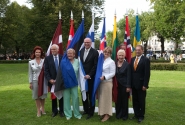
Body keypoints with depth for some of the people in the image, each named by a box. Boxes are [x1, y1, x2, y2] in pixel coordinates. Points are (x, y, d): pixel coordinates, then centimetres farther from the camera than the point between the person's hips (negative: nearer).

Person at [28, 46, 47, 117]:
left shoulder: (44, 61, -8)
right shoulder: (31, 62, -1)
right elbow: (30, 73, 3)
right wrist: (30, 82, 2)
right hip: (35, 81, 1)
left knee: (43, 95, 13)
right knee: (36, 96, 9)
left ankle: (42, 108, 35)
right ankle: (38, 110, 23)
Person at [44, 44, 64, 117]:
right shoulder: (48, 58, 0)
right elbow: (46, 71, -3)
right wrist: (50, 79, -13)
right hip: (52, 81, 0)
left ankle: (61, 111, 24)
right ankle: (54, 111, 26)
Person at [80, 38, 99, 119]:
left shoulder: (95, 52, -7)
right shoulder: (81, 51, 9)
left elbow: (95, 65, -11)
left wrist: (89, 75, -16)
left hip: (91, 77, -5)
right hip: (82, 76, 5)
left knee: (91, 95, 6)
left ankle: (91, 112, 17)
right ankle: (86, 109, 29)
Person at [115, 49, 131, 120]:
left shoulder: (127, 64, -6)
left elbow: (129, 76, -8)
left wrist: (128, 86, -11)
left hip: (124, 85, -3)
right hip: (117, 85, 3)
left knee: (124, 100, 8)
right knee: (118, 100, 10)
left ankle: (124, 115, 22)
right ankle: (118, 114, 24)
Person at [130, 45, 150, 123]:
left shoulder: (146, 60, -7)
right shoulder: (132, 59, 10)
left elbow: (147, 74, -10)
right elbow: (130, 71, 10)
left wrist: (145, 85, -15)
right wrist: (130, 83, 5)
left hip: (141, 84, -5)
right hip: (133, 84, 5)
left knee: (141, 101, 7)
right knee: (135, 101, 12)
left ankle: (141, 116, 20)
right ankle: (136, 114, 24)